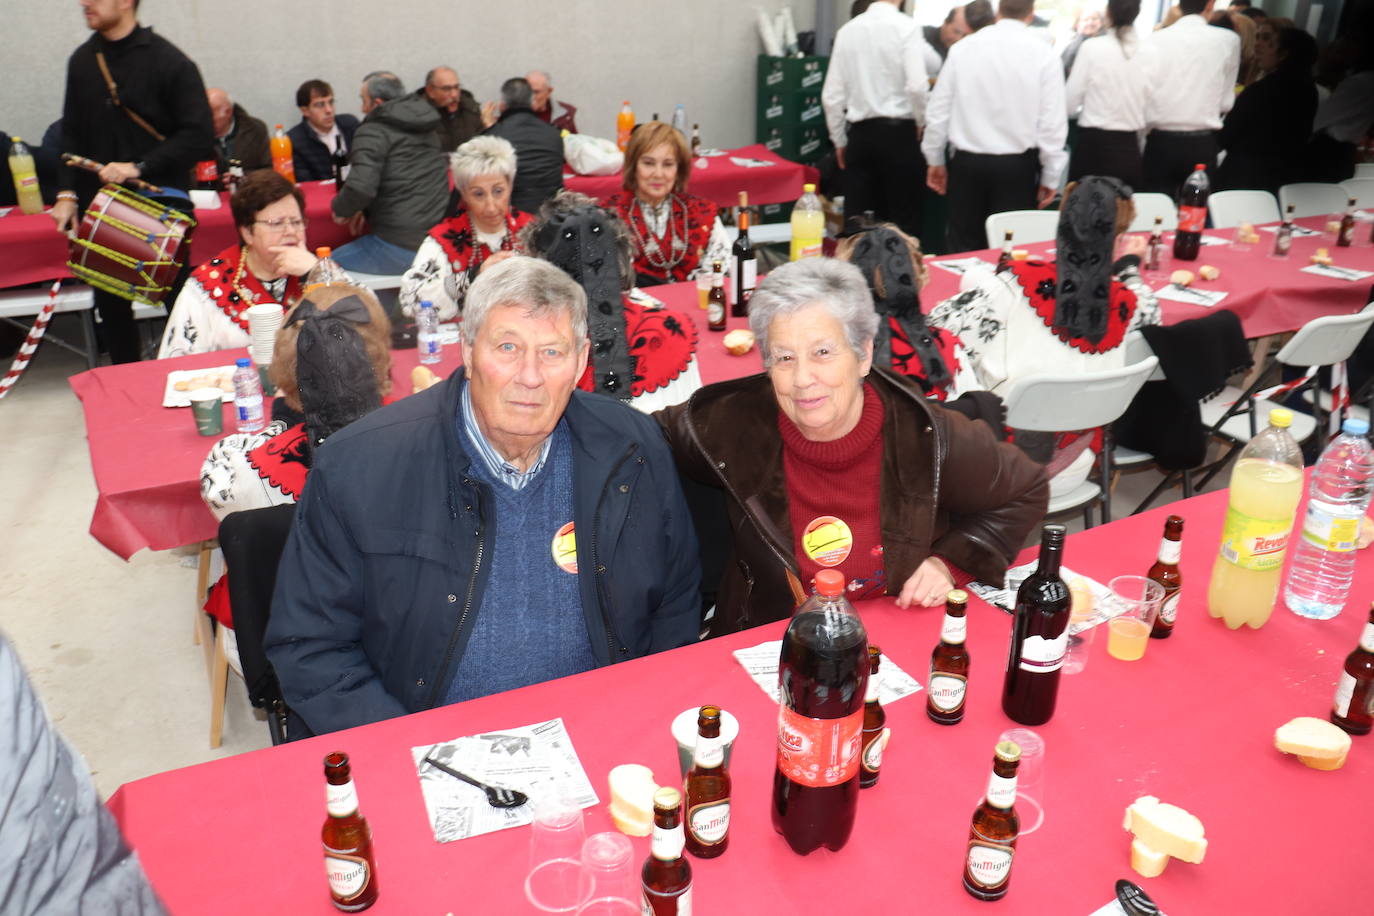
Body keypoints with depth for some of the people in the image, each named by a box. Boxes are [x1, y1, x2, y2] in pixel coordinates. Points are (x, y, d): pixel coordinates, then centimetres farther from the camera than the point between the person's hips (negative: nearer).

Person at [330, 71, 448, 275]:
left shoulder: (373, 131, -10)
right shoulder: (424, 129, 16)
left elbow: (361, 187, -24)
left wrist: (340, 209, -2)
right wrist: (366, 209, 18)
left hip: (401, 248, -8)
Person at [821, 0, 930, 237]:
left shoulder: (847, 29, 6)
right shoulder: (906, 26, -6)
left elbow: (832, 94, 6)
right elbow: (916, 85, -15)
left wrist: (839, 140, 16)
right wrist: (919, 122, 2)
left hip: (859, 133, 4)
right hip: (898, 132, -4)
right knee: (902, 218, 3)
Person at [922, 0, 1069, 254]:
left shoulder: (963, 47, 1)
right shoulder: (1044, 54, -4)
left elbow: (938, 109, 3)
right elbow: (1052, 122, -5)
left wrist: (935, 159, 15)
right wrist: (1051, 177, 3)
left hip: (966, 161, 2)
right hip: (1017, 165, -1)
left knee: (963, 247, 9)